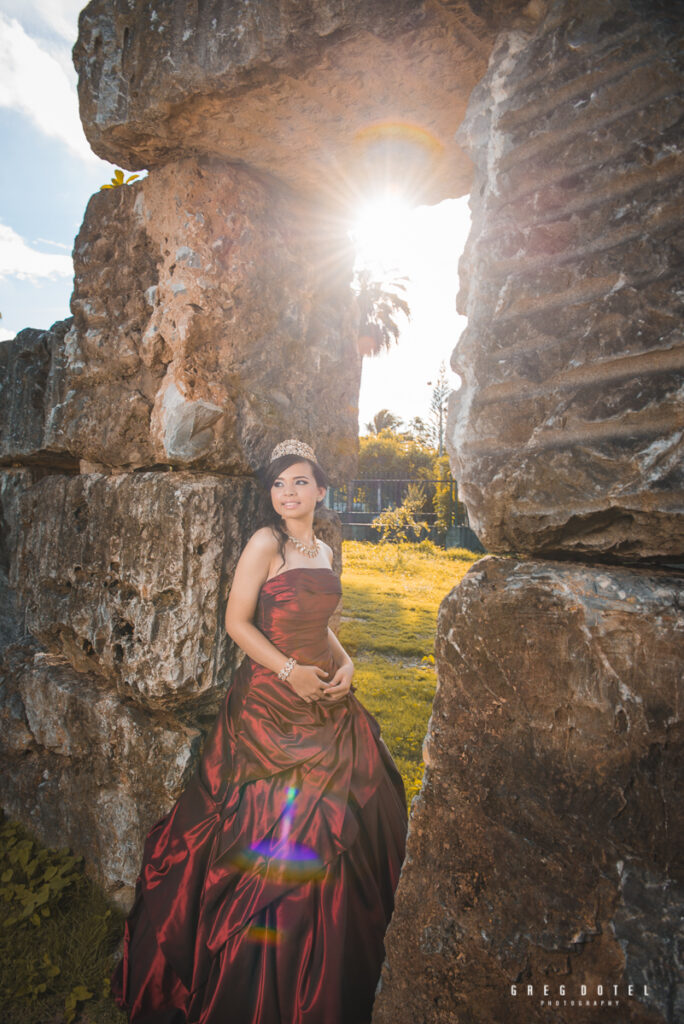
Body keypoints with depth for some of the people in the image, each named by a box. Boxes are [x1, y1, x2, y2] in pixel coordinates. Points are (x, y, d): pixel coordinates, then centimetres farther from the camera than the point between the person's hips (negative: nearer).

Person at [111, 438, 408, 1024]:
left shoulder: (325, 551, 10)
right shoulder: (265, 543, -10)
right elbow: (236, 622, -12)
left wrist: (345, 662, 0)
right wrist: (289, 670, -17)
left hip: (327, 701, 7)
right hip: (271, 702, -6)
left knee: (345, 816, 14)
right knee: (272, 833, 3)